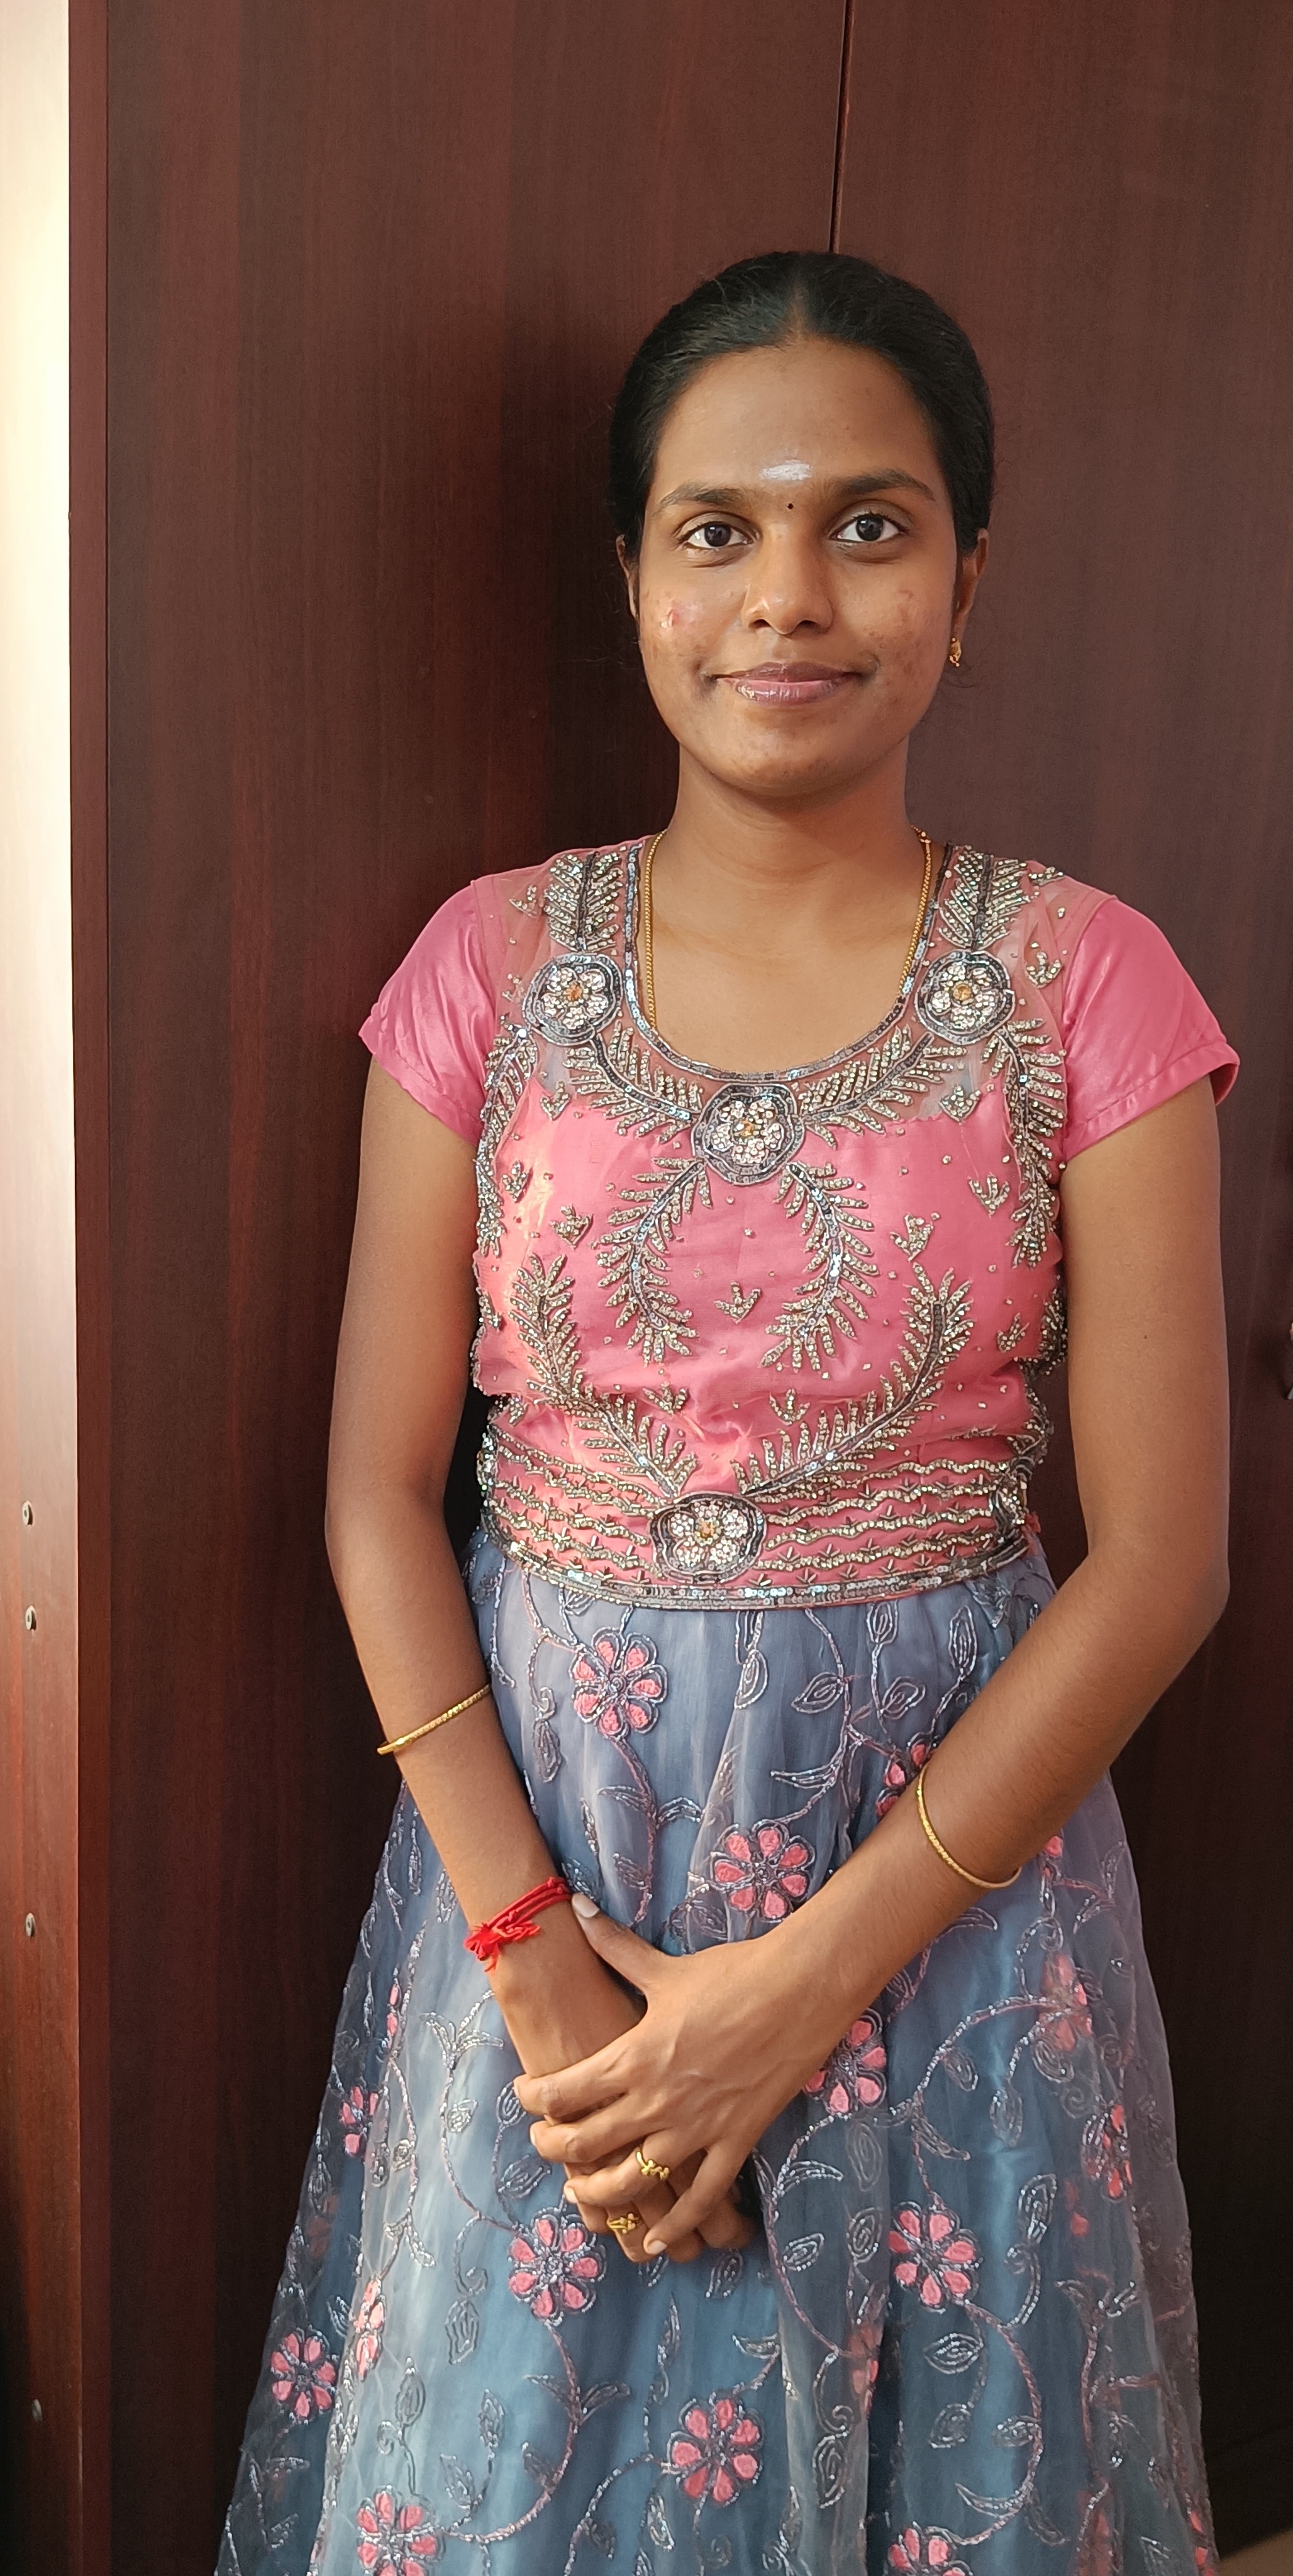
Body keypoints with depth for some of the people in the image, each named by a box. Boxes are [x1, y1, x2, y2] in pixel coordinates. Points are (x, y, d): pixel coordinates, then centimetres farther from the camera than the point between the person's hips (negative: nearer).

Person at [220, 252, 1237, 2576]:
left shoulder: (1083, 982, -8)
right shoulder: (495, 962, -4)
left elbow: (1159, 1551, -9)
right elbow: (378, 1485, -3)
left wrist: (811, 1977, -12)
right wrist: (528, 1939, -9)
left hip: (948, 1831, -1)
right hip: (536, 1814, 2)